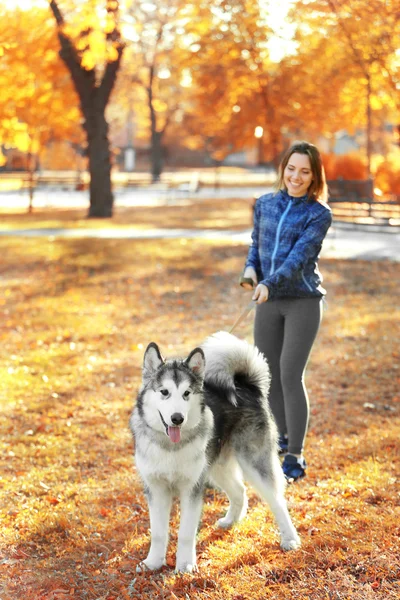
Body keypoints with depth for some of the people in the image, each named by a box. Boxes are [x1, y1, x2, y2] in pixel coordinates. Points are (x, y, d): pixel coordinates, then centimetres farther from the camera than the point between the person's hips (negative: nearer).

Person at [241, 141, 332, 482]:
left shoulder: (319, 214, -8)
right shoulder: (265, 205, 6)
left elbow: (299, 256, -19)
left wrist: (269, 283, -34)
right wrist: (251, 269, -5)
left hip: (303, 300, -5)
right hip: (269, 303, 5)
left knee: (290, 375, -13)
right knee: (267, 374, 10)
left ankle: (295, 457, -4)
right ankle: (285, 435, 33)